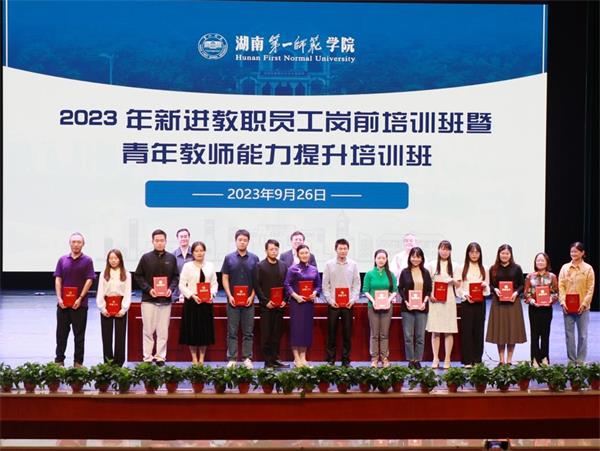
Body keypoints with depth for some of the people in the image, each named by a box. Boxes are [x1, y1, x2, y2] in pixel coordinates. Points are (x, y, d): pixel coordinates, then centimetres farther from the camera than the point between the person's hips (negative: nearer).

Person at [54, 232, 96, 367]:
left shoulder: (87, 261, 0)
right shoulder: (63, 260, 7)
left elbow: (89, 280, -4)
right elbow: (58, 280, 5)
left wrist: (80, 298, -12)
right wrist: (59, 298, -6)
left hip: (79, 304, -2)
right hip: (63, 304, 2)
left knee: (79, 334, 4)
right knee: (61, 333, 7)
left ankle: (78, 362, 10)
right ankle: (59, 360, 15)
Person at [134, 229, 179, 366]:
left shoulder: (171, 258, 6)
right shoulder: (146, 258, 1)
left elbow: (176, 277, 10)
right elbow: (138, 276, 2)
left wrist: (171, 288, -8)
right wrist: (148, 289, -11)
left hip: (166, 300, 2)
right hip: (148, 299, -1)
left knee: (163, 331, 3)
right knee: (148, 330, 1)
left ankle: (160, 356, 11)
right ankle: (147, 357, 7)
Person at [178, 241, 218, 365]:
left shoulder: (210, 266, 9)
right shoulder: (187, 266, 1)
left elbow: (214, 284, 8)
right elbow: (182, 285, -3)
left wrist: (212, 294, -10)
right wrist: (192, 296, -15)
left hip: (206, 303, 2)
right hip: (191, 302, -2)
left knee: (205, 330, 4)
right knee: (192, 330, 0)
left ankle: (201, 359, 14)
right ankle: (194, 359, 10)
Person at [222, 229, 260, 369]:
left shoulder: (254, 259, 5)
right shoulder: (229, 258, 5)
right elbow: (225, 279, 4)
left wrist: (252, 297, -6)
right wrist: (229, 296, -7)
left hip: (248, 301, 1)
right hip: (233, 301, -1)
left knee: (248, 332, 4)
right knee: (232, 332, 2)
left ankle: (247, 358, 10)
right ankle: (232, 359, 5)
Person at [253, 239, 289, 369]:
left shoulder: (283, 266, 11)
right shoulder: (260, 266, 0)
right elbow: (257, 286, -4)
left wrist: (285, 300, -1)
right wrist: (266, 301, -11)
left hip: (279, 305, 4)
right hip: (266, 305, -4)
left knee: (277, 333, 5)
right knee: (266, 334, -2)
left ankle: (275, 359, 11)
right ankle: (268, 360, 1)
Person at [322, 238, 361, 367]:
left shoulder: (353, 265, 6)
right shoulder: (329, 265, 3)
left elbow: (357, 285, 6)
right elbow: (325, 285, 3)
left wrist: (353, 300, -6)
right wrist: (330, 300, -7)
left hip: (348, 304, 1)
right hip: (333, 304, -1)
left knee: (347, 333, 3)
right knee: (331, 332, 1)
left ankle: (346, 360, 9)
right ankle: (330, 359, 7)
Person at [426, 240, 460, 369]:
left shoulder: (454, 266, 10)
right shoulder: (432, 265, 8)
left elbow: (458, 285, 9)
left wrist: (452, 280, -12)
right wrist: (430, 295, -9)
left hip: (449, 300, 0)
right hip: (435, 300, 0)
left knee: (448, 331, -1)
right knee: (435, 331, -1)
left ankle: (447, 359, 3)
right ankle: (435, 359, 4)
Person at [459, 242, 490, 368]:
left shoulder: (484, 269, 12)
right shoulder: (462, 268, 3)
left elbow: (487, 289, 12)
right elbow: (458, 287, 0)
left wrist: (485, 286, -10)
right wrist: (466, 296, -17)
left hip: (480, 303, 3)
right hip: (466, 303, -2)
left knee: (478, 330, 3)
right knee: (467, 330, -4)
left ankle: (477, 360, 9)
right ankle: (467, 361, -1)